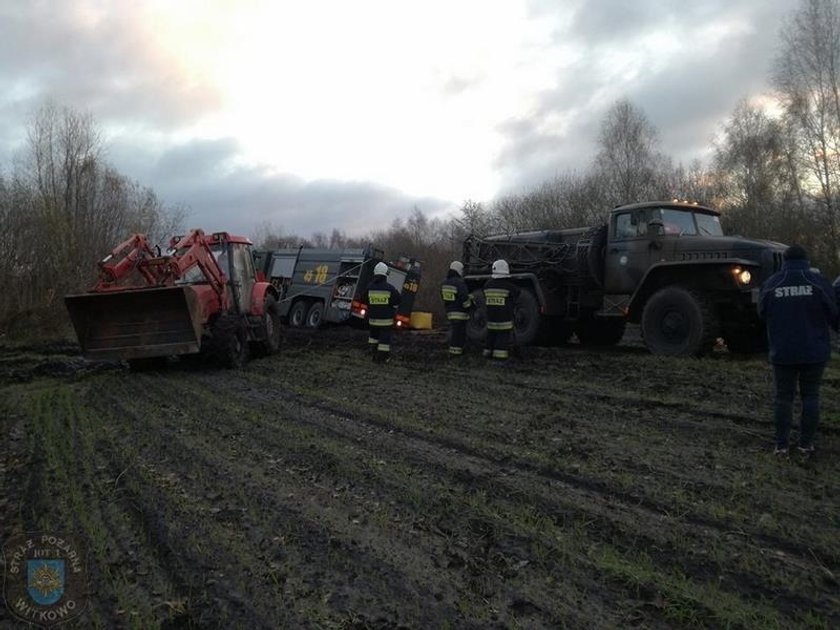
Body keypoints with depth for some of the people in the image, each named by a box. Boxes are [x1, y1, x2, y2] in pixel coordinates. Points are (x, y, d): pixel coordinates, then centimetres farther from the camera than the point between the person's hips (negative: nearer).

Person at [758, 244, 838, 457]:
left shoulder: (771, 284, -3)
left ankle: (781, 444, 7)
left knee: (783, 397, 7)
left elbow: (763, 314, 6)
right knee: (810, 395, 10)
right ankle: (806, 443, 13)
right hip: (814, 351, 0)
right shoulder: (817, 281, -6)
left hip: (783, 352, 0)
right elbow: (833, 313, -3)